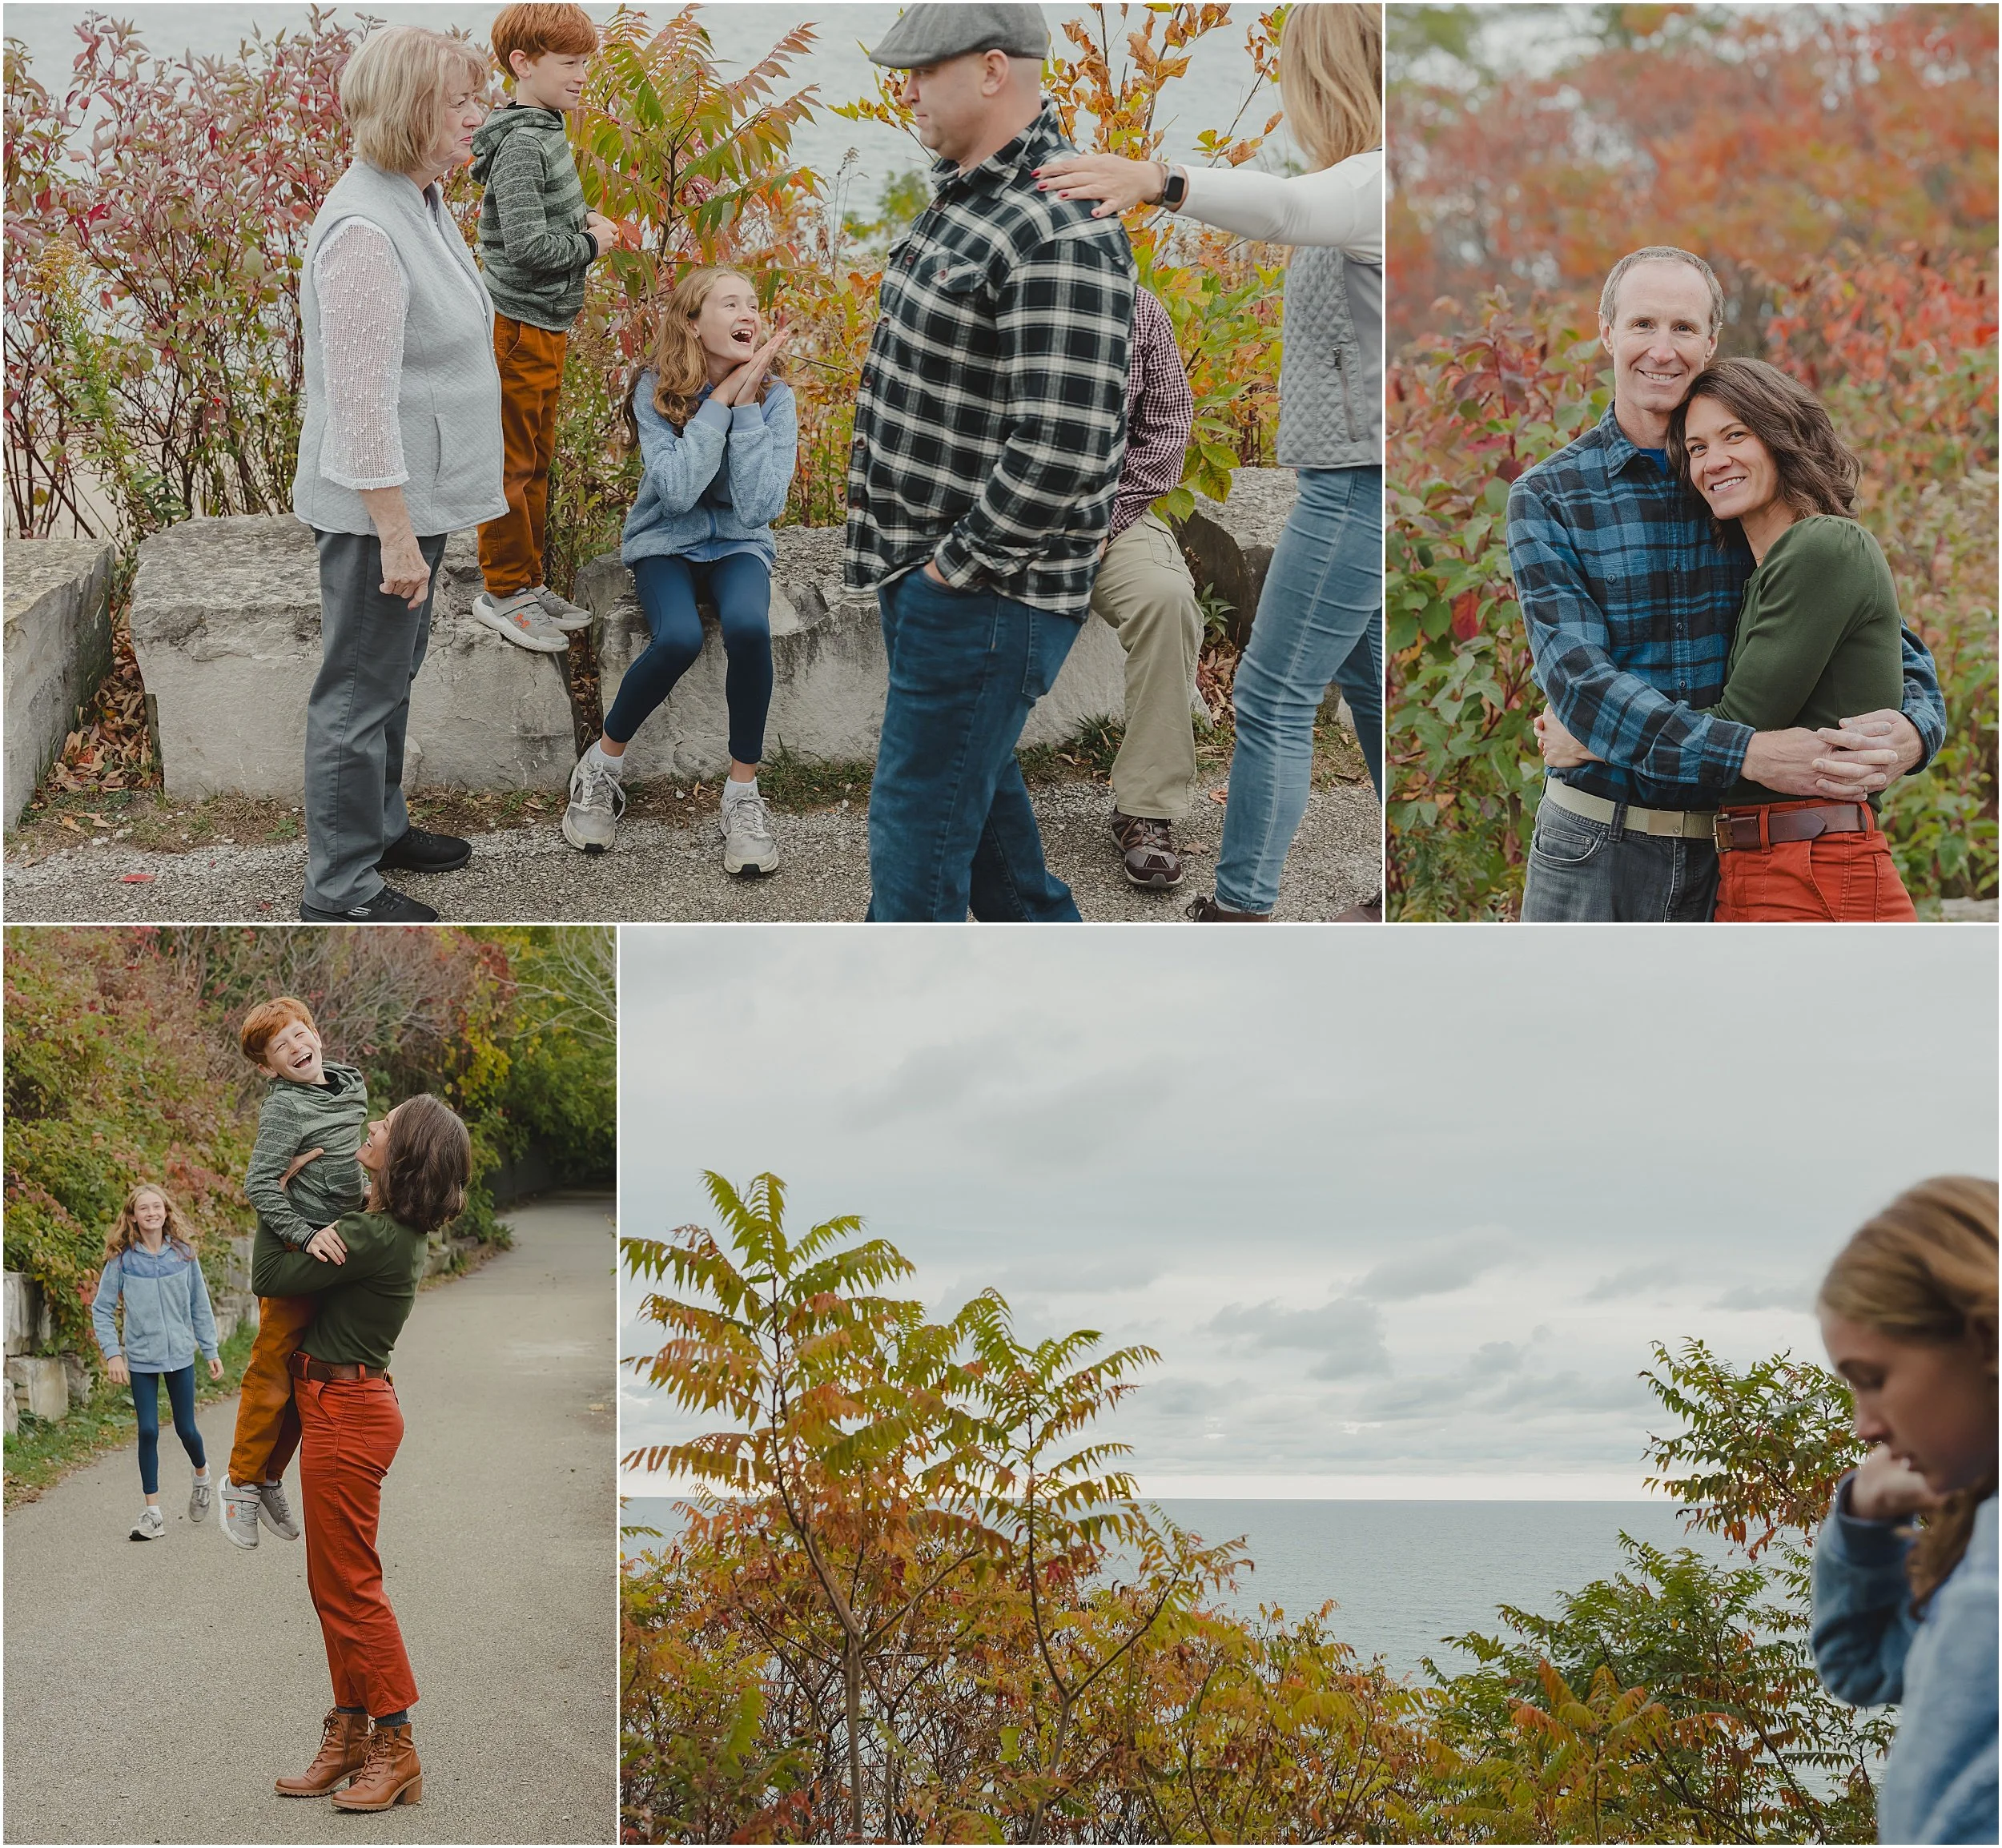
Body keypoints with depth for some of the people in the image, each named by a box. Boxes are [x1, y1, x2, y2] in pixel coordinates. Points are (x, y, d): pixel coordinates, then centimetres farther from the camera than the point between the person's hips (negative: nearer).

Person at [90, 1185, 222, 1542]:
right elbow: (101, 1310, -2)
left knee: (185, 1429, 6)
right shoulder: (121, 1259, -6)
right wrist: (113, 1353, -10)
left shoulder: (183, 1254, -1)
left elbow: (200, 1307, 5)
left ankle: (202, 1475, 38)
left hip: (180, 1356, 1)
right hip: (141, 1360, -1)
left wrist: (211, 1351, 5)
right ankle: (152, 1512, 7)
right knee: (148, 1431, -2)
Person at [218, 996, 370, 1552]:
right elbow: (258, 1185, -22)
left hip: (333, 1246, 8)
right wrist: (306, 1235, -25)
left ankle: (271, 1478, 27)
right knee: (273, 1370, -3)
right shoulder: (283, 1107, -16)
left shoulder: (351, 1083, 8)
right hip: (290, 1254, -8)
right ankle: (242, 1481, 11)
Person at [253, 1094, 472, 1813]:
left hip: (345, 1409, -10)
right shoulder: (398, 1231, 5)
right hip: (351, 1402, 10)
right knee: (334, 1584, 15)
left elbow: (268, 1278, -17)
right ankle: (349, 1737, 23)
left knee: (350, 1584, -2)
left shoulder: (373, 1238, -24)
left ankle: (395, 1748, 4)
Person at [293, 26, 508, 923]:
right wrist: (396, 537, -24)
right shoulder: (364, 230, -24)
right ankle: (339, 889, 8)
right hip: (378, 504, -10)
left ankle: (378, 825, 39)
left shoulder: (422, 202, 8)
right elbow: (362, 399, -25)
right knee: (361, 688, -1)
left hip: (418, 492, 10)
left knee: (392, 671, 23)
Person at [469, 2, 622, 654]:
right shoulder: (521, 142, -20)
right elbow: (528, 243, -26)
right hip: (518, 325, -10)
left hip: (546, 325, 10)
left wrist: (584, 221, 4)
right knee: (512, 464, 0)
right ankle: (503, 590, 10)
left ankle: (528, 582, 27)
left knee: (536, 459, 17)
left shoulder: (547, 132, 11)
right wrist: (591, 242, -11)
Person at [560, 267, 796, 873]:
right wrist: (720, 397, -23)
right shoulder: (657, 390, -11)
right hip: (665, 544, -1)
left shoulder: (773, 396, -8)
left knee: (747, 626, -33)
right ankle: (603, 763, -7)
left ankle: (742, 793, -18)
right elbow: (677, 492, -24)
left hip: (738, 545, 1)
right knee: (679, 637, -33)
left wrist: (745, 404, -21)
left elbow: (759, 508, -18)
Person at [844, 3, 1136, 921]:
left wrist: (959, 563, -19)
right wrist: (888, 522, 17)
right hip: (923, 567, 10)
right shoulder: (962, 194, 8)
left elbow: (1063, 453, -31)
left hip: (989, 591, -10)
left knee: (919, 820, -2)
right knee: (975, 785, 23)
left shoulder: (1062, 234, -24)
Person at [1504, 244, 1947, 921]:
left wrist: (1914, 728, -18)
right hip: (1596, 848, -2)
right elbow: (1578, 679, -15)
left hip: (1730, 853, 2)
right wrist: (1750, 755, -28)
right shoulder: (1547, 496, -2)